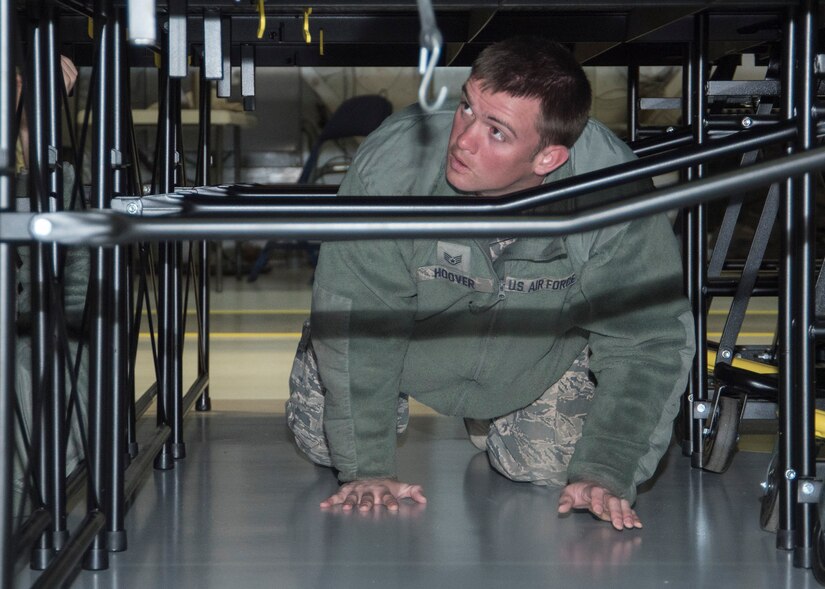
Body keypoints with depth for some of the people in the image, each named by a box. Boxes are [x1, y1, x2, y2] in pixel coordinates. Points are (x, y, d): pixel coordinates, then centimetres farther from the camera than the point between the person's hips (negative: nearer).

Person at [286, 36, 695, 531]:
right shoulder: (391, 165, -40)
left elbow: (646, 342, -25)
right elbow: (358, 324, -30)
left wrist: (604, 472, -33)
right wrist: (367, 467, -31)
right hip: (409, 328, 0)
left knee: (544, 467, -3)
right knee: (324, 444, 1)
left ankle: (489, 414, 31)